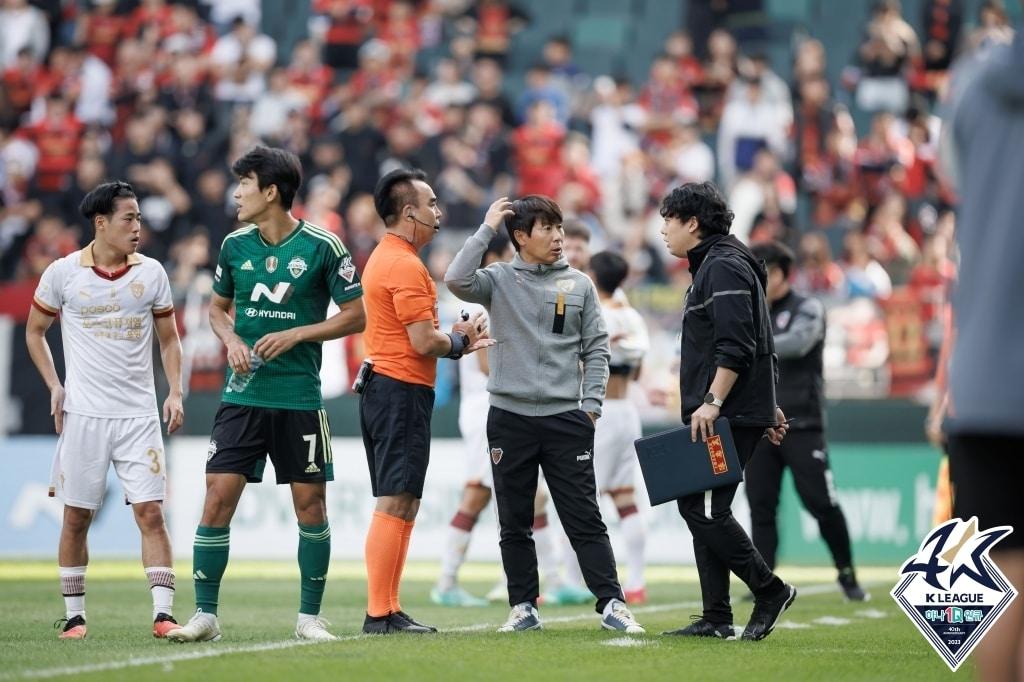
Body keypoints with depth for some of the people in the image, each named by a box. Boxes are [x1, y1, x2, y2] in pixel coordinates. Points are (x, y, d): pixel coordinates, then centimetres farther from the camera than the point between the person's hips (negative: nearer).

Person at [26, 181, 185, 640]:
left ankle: (163, 614, -10)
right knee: (76, 517, 3)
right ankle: (74, 615, 14)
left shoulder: (151, 273, 4)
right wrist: (54, 385, 0)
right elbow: (34, 331, 11)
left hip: (139, 415, 1)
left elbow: (168, 339, 13)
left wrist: (175, 392, 1)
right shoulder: (63, 273, -1)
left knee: (151, 513, -8)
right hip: (83, 413, -1)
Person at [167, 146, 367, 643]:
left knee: (310, 505, 2)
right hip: (242, 394, 3)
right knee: (218, 499, -5)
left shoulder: (322, 246, -6)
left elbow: (355, 316, -2)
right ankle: (205, 615, 2)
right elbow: (217, 307, 19)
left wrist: (295, 334, -12)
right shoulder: (235, 244, 5)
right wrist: (232, 340, -1)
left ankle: (309, 616, 14)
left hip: (300, 399, -3)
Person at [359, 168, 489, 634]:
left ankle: (388, 610, 14)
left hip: (381, 387, 11)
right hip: (402, 391, -11)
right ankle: (379, 614, -12)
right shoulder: (405, 266, -14)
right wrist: (459, 340, -1)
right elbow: (423, 342, -19)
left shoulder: (384, 258, 18)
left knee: (399, 508, 13)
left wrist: (455, 339, 11)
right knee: (395, 506, -11)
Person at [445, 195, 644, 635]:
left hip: (566, 418, 0)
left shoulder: (579, 285, 7)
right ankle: (524, 607, 14)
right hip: (510, 417, 0)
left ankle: (611, 603, -2)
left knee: (584, 519, -2)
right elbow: (457, 279, -18)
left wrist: (591, 406, 0)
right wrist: (487, 228, -12)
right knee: (514, 523, 6)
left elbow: (596, 349, 9)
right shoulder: (499, 280, 2)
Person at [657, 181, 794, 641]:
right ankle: (716, 619, 8)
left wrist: (711, 402, -26)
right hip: (716, 416, 11)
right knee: (695, 506, 7)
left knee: (706, 509, -13)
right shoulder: (711, 266, 22)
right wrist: (769, 404, 25)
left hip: (729, 416, -11)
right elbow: (760, 345, 25)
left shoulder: (724, 267, -11)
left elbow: (736, 347, -21)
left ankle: (770, 590, -3)